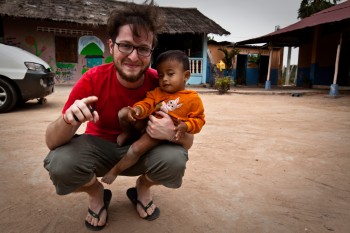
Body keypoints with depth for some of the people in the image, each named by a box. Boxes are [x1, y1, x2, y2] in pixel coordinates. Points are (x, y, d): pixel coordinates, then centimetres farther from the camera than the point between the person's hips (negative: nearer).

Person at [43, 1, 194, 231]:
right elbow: (52, 142, -20)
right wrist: (68, 119, -43)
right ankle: (96, 194, 7)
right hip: (99, 145, 0)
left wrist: (173, 133, -37)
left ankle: (143, 188, 8)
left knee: (175, 160, -29)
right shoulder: (93, 80, -21)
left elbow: (188, 141, -13)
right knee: (60, 164, -30)